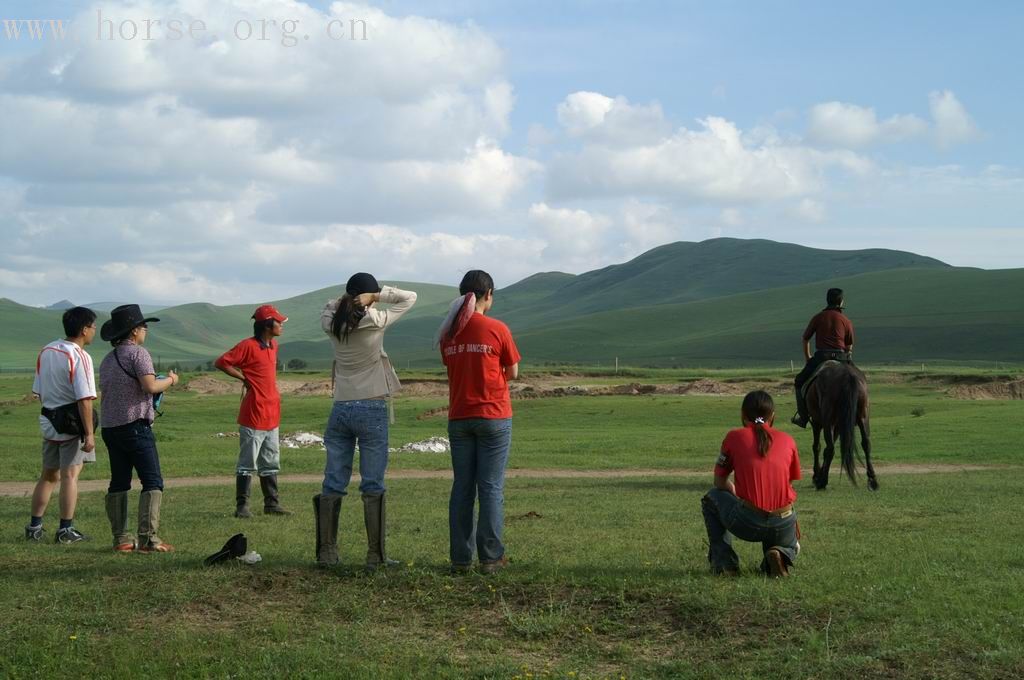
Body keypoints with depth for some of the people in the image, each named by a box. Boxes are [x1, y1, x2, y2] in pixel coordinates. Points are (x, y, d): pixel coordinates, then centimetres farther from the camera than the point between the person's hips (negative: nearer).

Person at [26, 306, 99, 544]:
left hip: (49, 422, 7)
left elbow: (39, 392, 13)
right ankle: (66, 529, -3)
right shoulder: (79, 357, -16)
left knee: (48, 475, 15)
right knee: (70, 475, -3)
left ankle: (34, 526, 16)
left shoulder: (46, 351, 8)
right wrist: (89, 433, -18)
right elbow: (84, 399, -20)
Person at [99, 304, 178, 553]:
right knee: (152, 482, -7)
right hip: (135, 425, -8)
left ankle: (121, 538, 9)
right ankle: (148, 537, -16)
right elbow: (150, 386, -19)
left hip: (110, 427, 8)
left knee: (118, 483, 10)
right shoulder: (137, 353, -8)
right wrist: (170, 380, -1)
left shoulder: (107, 360, 17)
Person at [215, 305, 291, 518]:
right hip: (253, 415, -8)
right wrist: (244, 378, -10)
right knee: (248, 463, -3)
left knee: (270, 464, 13)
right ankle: (241, 506, 1)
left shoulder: (273, 345, 12)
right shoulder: (248, 346, -13)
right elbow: (221, 362, -13)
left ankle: (271, 504, 20)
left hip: (272, 416, 8)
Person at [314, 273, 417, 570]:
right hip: (371, 409, -4)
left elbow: (330, 307, 27)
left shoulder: (331, 325, 3)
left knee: (333, 484, 7)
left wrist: (348, 297, 10)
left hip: (340, 409, 4)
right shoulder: (375, 321, -8)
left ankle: (326, 553, 9)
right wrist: (376, 295, -5)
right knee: (373, 486, -1)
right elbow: (409, 297, 3)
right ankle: (375, 555, -1)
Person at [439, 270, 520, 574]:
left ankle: (460, 558, 9)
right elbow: (513, 372, 0)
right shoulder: (497, 329, -8)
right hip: (494, 416, -4)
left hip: (459, 418, 4)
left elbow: (453, 369, 11)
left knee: (462, 487, 8)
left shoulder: (448, 333, 3)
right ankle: (491, 557, 1)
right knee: (491, 487, 0)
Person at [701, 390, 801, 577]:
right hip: (783, 526, 2)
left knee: (711, 498, 29)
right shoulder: (787, 440, 11)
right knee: (791, 545, 40)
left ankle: (724, 563, 18)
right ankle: (782, 554, 2)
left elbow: (720, 482, 14)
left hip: (747, 524, -2)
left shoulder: (734, 436, 6)